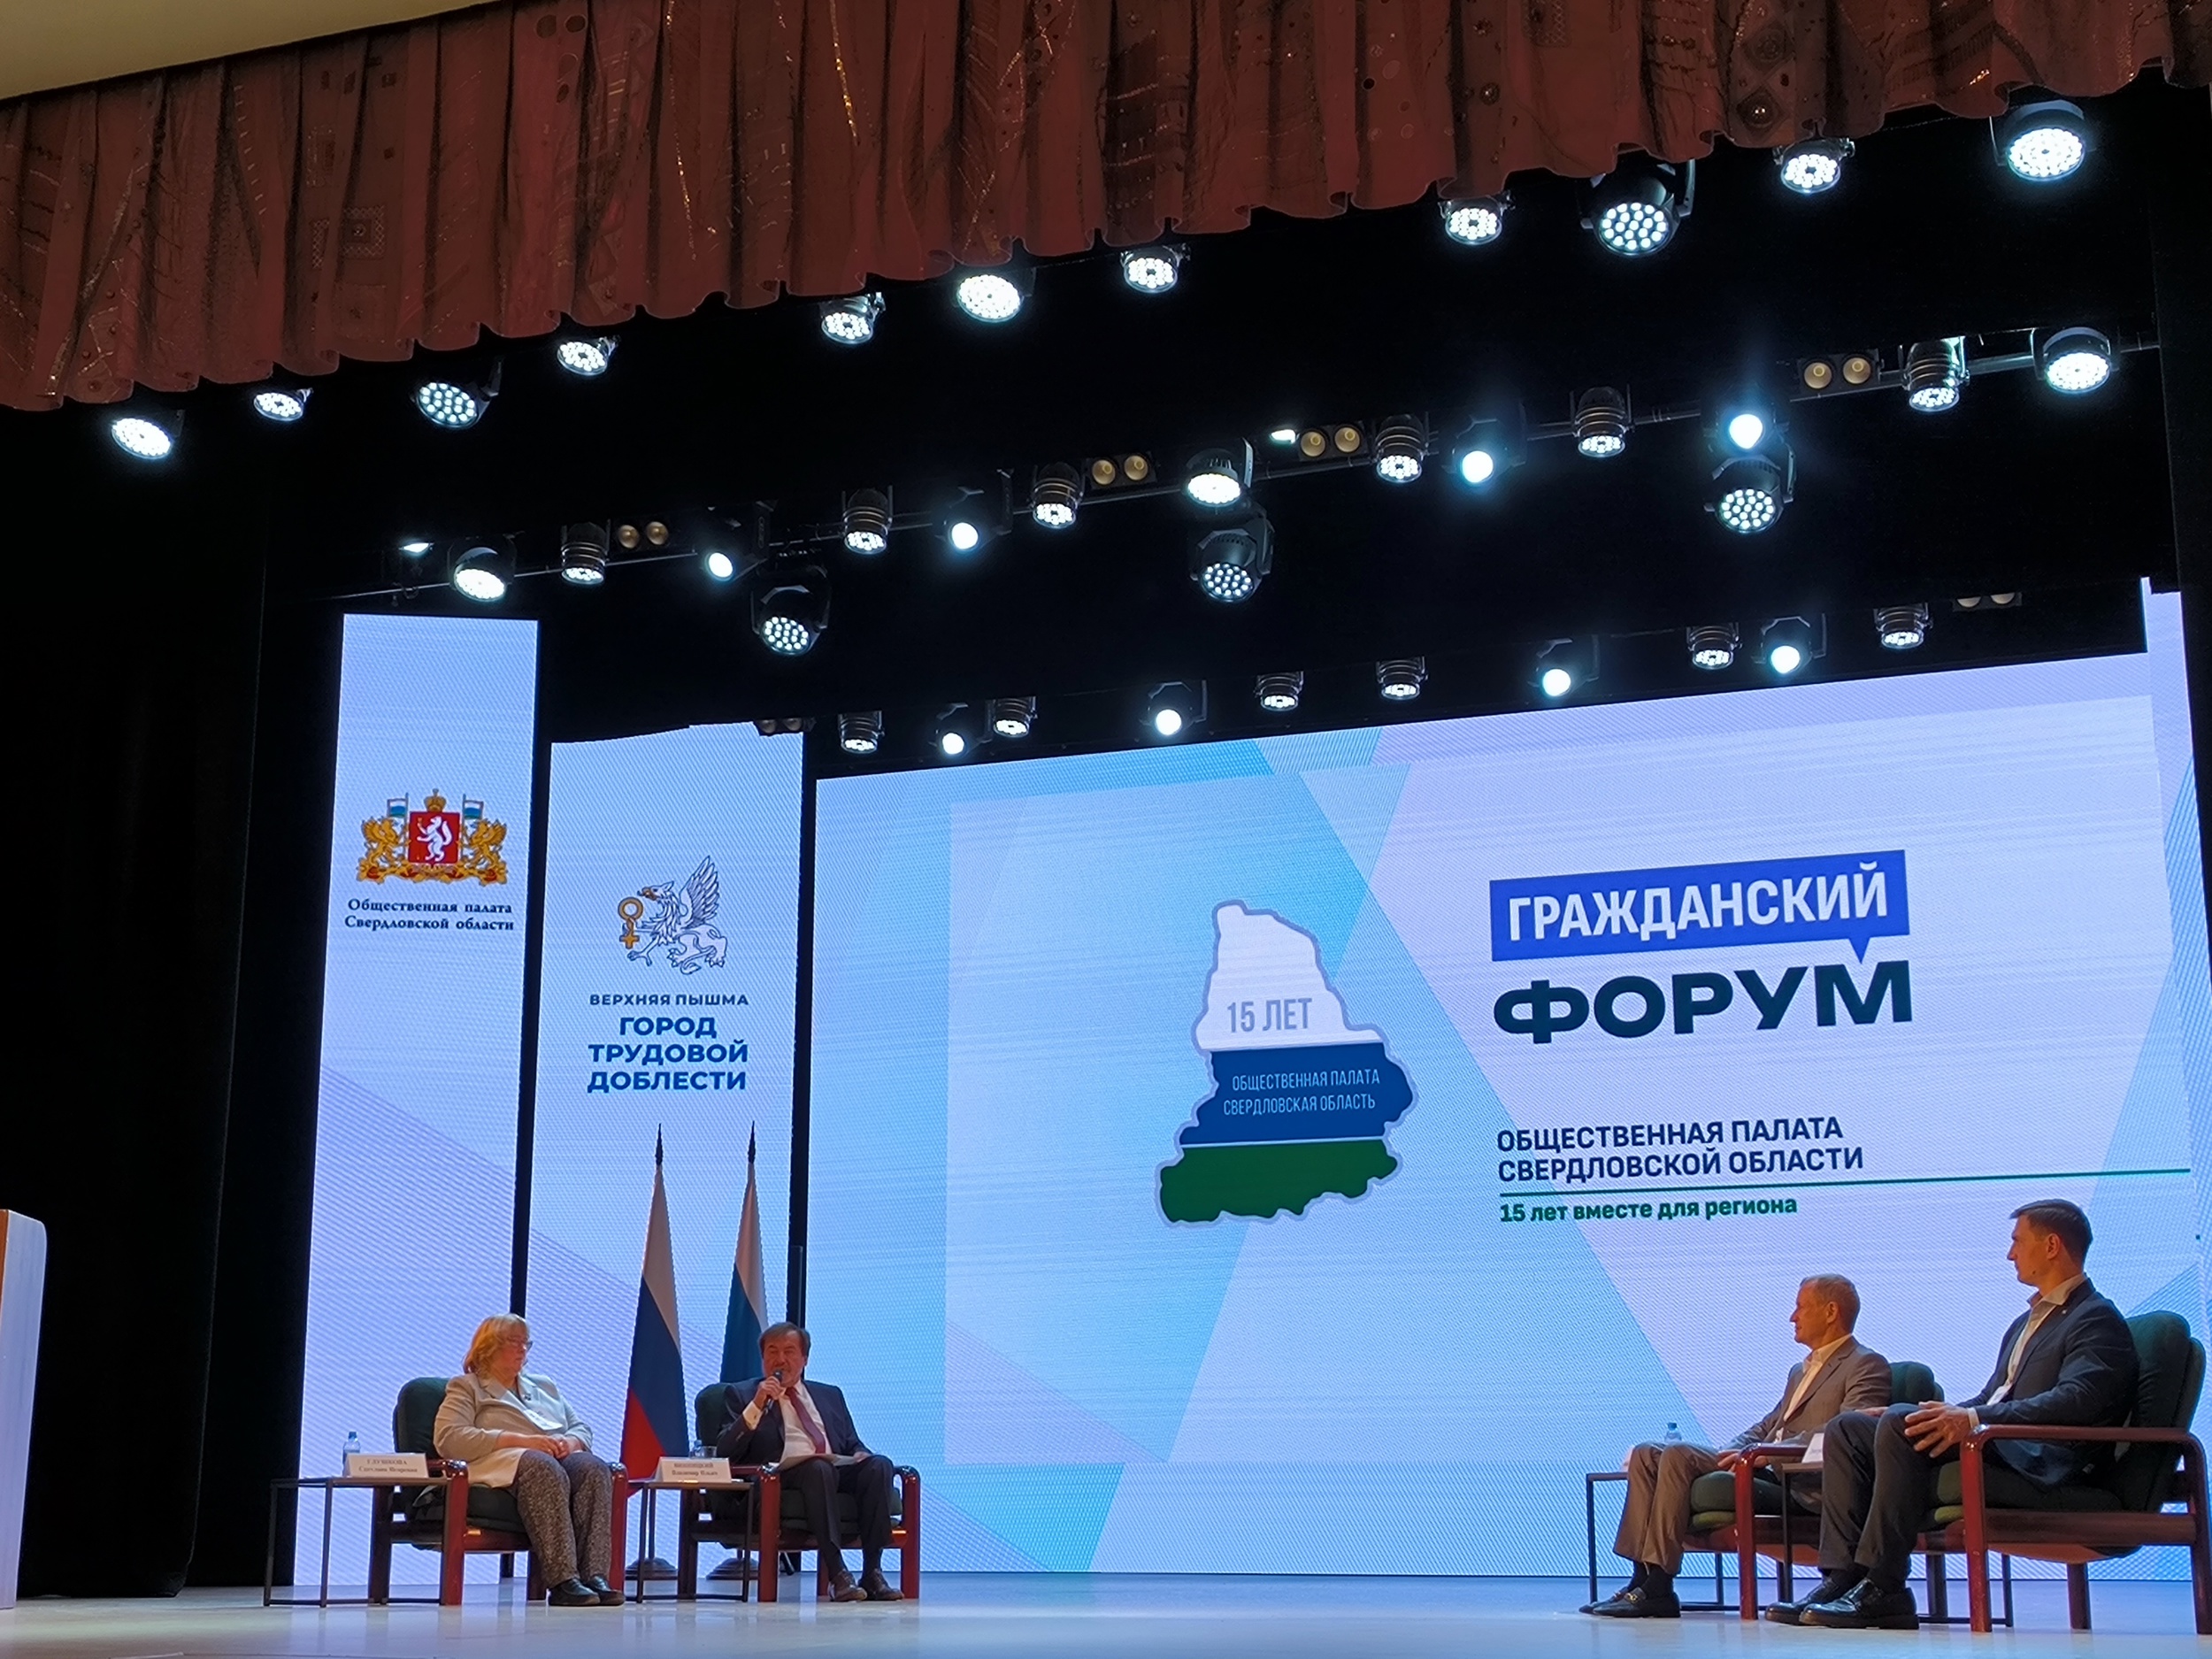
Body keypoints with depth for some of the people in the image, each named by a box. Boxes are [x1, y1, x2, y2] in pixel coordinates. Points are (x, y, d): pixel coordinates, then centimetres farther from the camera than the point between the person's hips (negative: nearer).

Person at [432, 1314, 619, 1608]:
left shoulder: (545, 1387, 34)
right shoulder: (467, 1388, 16)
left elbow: (582, 1428, 29)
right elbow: (447, 1438, -3)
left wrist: (571, 1441, 1)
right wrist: (519, 1440, -11)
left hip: (559, 1459, 5)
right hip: (500, 1462, -5)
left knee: (594, 1468, -31)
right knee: (543, 1468, -40)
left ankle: (595, 1575, -43)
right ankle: (562, 1581, -47)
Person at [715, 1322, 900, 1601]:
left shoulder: (830, 1395, 29)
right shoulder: (743, 1396, 16)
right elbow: (725, 1453, 2)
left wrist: (860, 1455, 1)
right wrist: (756, 1406, -9)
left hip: (839, 1469, 4)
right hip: (787, 1472, -4)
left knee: (879, 1465, -28)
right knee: (819, 1468, -38)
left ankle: (872, 1572, -29)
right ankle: (837, 1574, -38)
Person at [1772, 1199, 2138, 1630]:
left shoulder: (2097, 1320, -3)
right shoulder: (2028, 1320, 28)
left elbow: (2077, 1399, -21)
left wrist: (1975, 1418, -31)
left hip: (2038, 1461, -10)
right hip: (1992, 1443, 10)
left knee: (1902, 1424, -30)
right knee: (1848, 1429, -1)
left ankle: (1883, 1590, -29)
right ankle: (1843, 1576, -15)